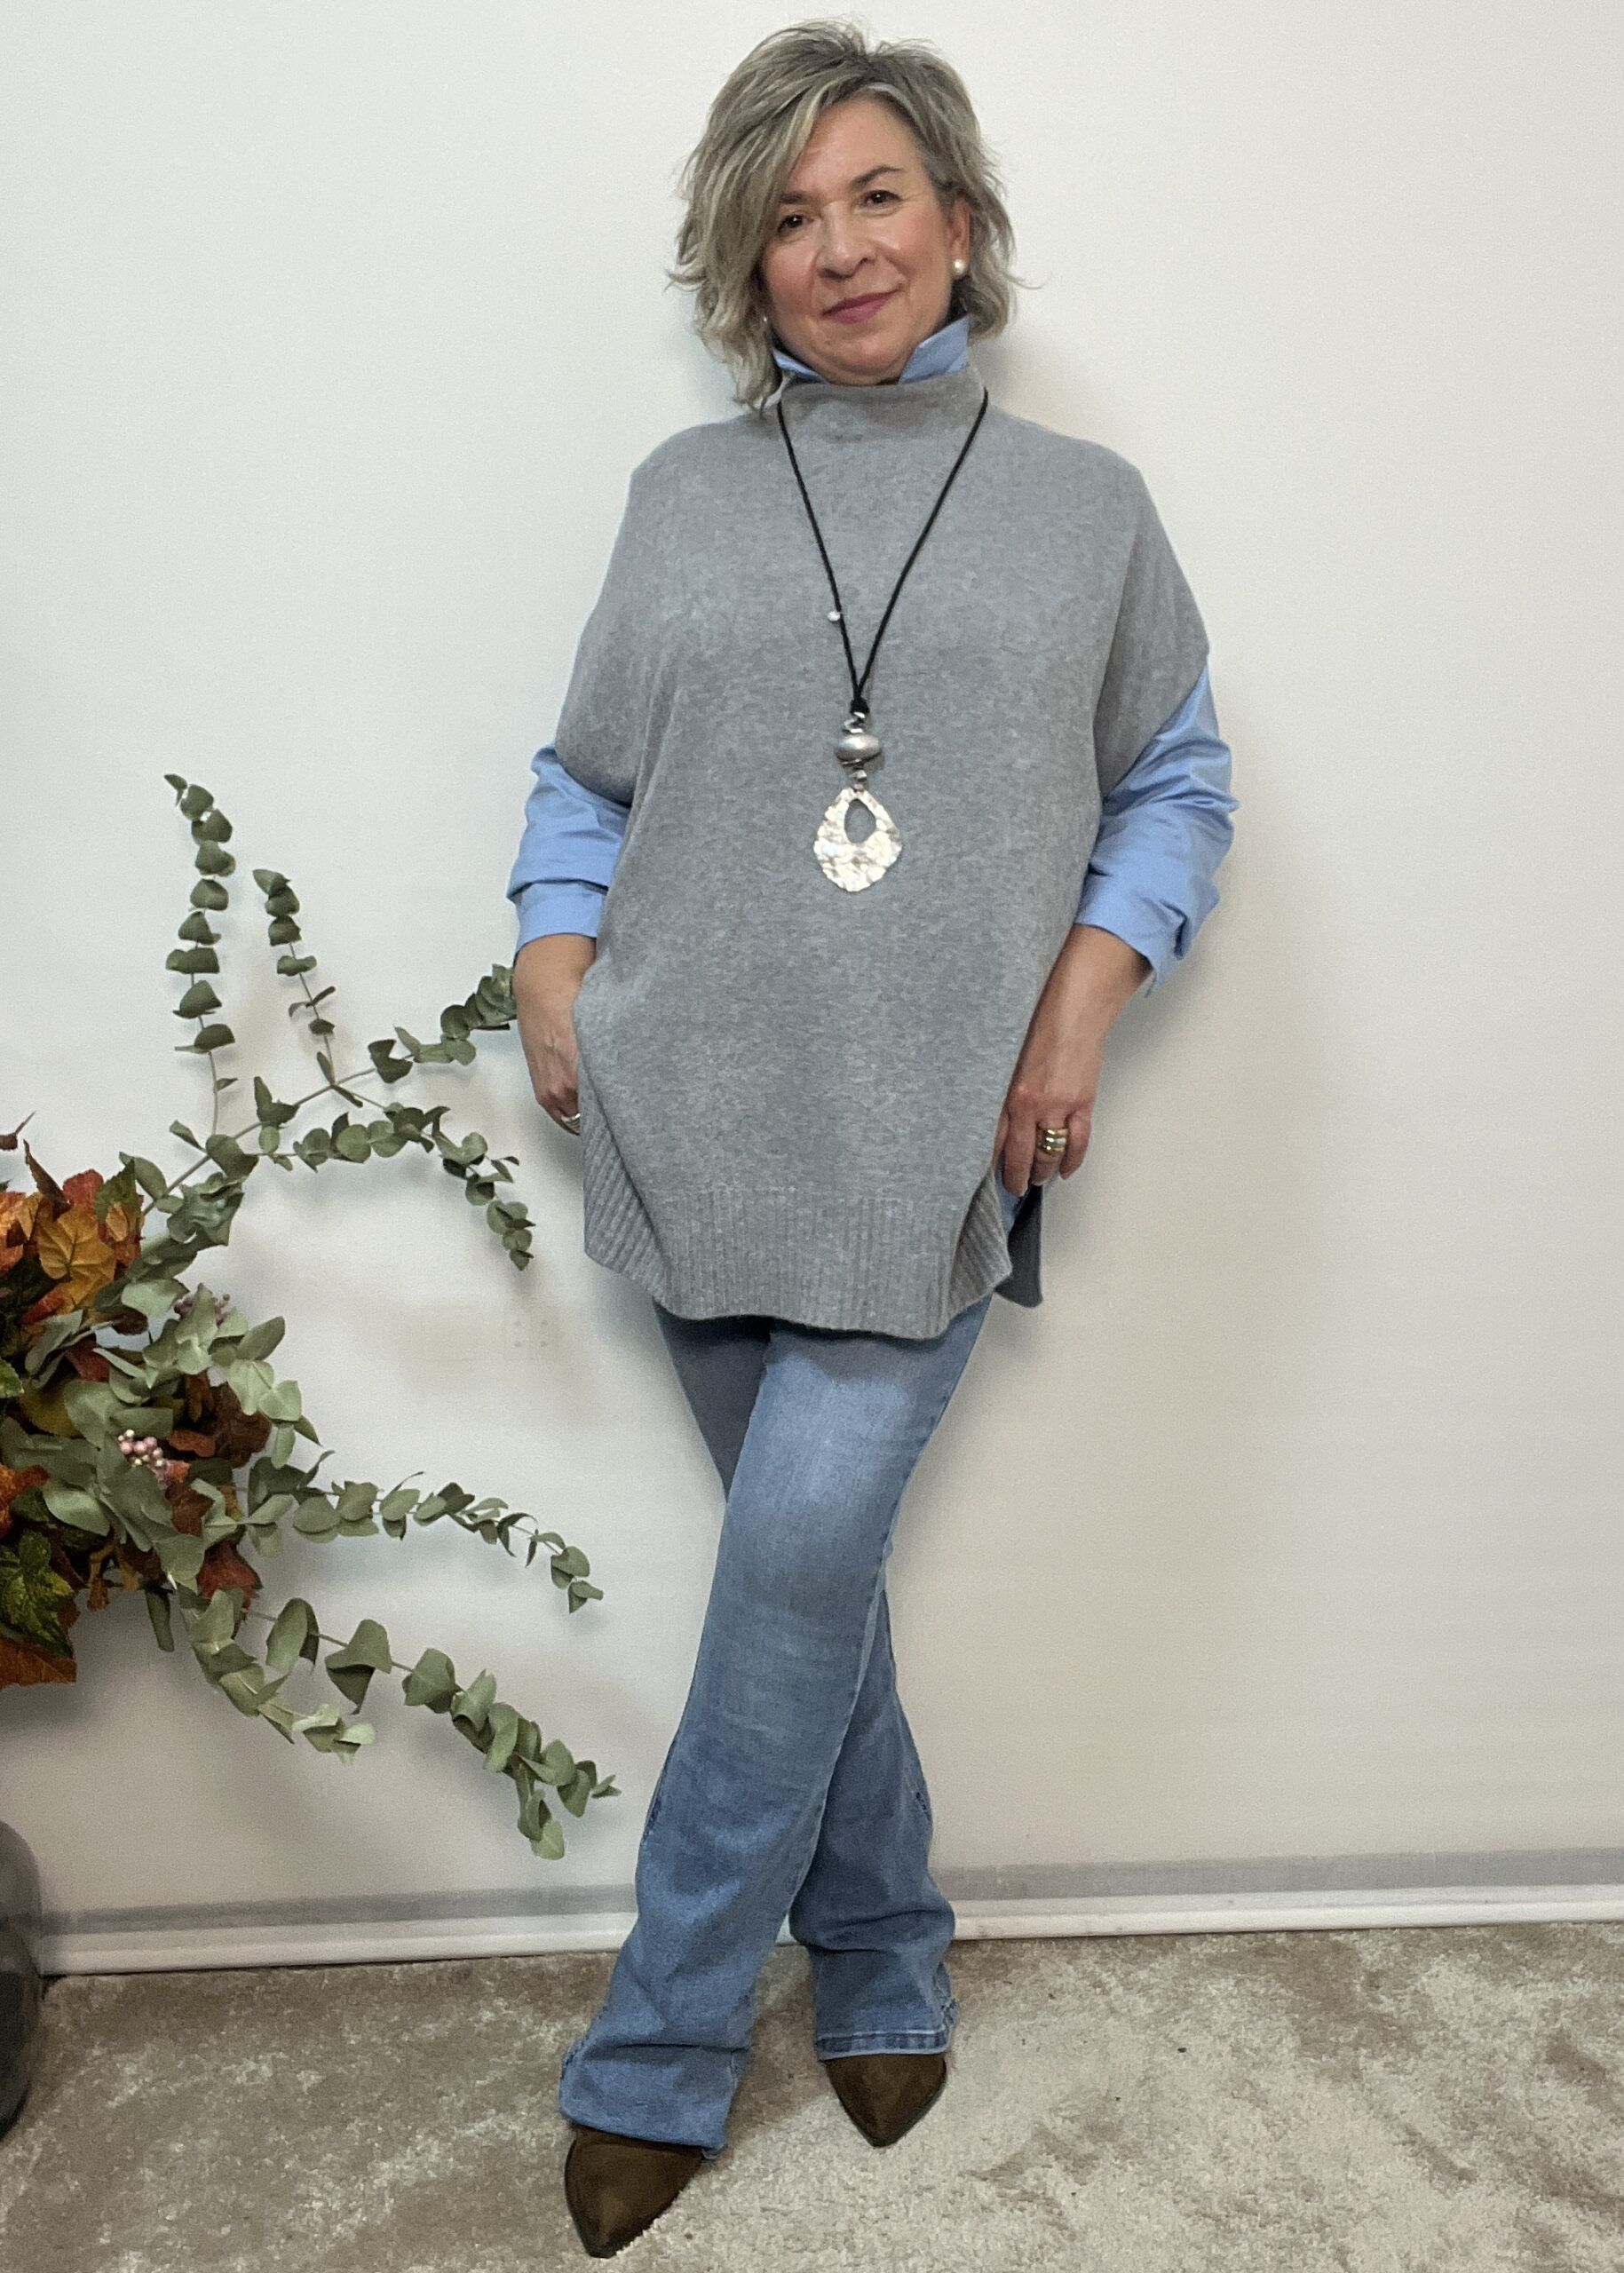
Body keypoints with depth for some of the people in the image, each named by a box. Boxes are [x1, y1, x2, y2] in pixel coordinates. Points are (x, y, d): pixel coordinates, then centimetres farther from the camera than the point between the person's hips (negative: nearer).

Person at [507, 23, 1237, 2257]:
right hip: (701, 1126, 2)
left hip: (935, 1141, -2)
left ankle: (658, 2051, 14)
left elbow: (1178, 785, 11)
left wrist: (1091, 984, -5)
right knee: (813, 1562, 8)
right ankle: (883, 1961, 30)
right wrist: (555, 967, 0)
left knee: (801, 1554, -6)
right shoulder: (682, 490, 12)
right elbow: (586, 775, 15)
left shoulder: (1084, 501, 9)